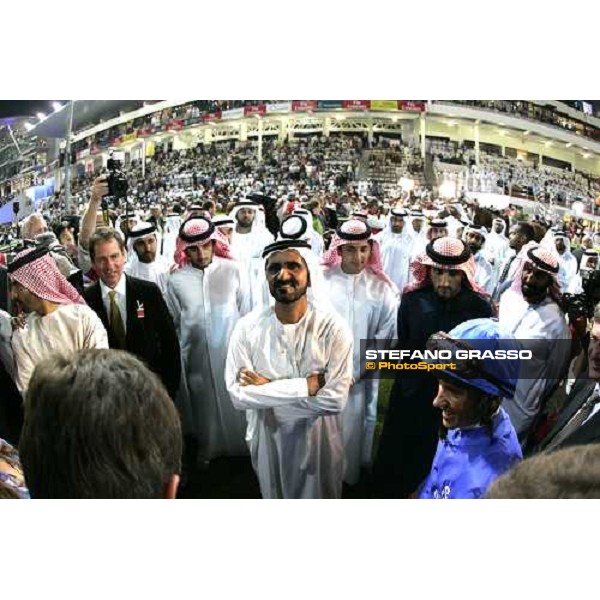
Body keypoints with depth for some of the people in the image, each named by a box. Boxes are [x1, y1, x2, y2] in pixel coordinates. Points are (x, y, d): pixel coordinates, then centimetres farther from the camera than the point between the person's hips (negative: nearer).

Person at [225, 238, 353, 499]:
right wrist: (307, 385, -26)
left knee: (319, 497, 23)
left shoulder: (334, 328, -20)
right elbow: (238, 394, -22)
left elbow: (334, 399, -25)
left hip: (318, 439, -1)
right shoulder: (247, 327, -15)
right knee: (274, 497, 27)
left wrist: (267, 389, -23)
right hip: (268, 438, 2)